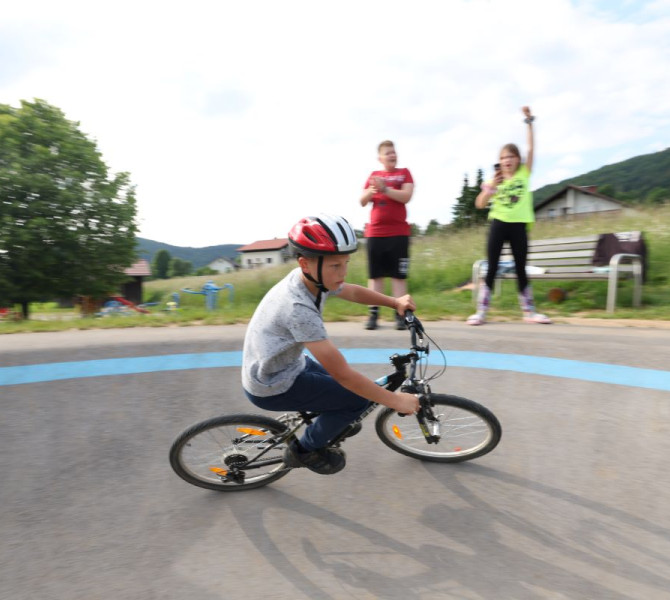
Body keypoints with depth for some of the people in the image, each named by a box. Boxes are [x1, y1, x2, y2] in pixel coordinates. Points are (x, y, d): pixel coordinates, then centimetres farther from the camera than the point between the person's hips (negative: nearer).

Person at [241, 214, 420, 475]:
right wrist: (396, 400, -23)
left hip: (283, 366, 8)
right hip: (272, 388, -8)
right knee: (358, 398, -9)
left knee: (352, 383, 16)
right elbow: (343, 374, -32)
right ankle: (304, 450, 11)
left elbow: (354, 292, 11)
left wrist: (395, 302, -2)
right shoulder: (298, 307, -35)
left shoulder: (312, 278, -10)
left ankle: (332, 423, 43)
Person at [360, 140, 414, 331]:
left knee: (398, 274, -2)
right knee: (375, 274, 2)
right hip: (374, 233, 2)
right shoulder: (373, 175, 15)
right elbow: (362, 202, 10)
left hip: (398, 232, -2)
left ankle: (400, 314, 2)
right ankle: (373, 314, 7)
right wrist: (371, 191, -10)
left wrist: (385, 188, -16)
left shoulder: (404, 173, 9)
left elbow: (406, 196, -7)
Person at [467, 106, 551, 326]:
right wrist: (490, 187, -16)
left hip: (518, 226, 1)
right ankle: (481, 311, 0)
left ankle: (529, 311, 16)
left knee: (521, 270, 7)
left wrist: (529, 122, -7)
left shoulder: (524, 173, 7)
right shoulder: (495, 180, 7)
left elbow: (531, 148, -2)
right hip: (498, 224, 0)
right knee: (492, 269, -2)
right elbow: (480, 204, 0)